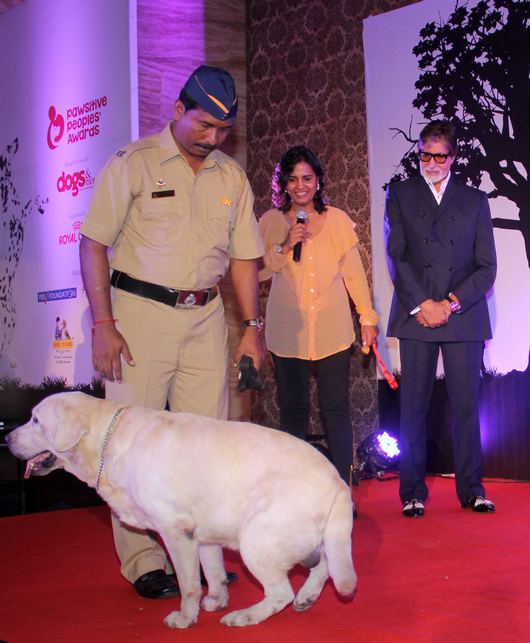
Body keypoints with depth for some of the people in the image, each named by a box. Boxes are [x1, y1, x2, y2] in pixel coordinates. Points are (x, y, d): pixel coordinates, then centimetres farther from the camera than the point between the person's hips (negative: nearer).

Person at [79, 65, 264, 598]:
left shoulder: (232, 176, 11)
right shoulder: (132, 163, -3)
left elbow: (243, 257, 14)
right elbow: (94, 243, -6)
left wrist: (252, 327, 9)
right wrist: (103, 323, -12)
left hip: (206, 317, 4)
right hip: (140, 313, -4)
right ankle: (142, 562, 7)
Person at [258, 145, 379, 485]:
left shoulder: (337, 220, 6)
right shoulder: (271, 222, 5)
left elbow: (354, 272, 10)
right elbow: (256, 271, 1)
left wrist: (368, 317, 9)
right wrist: (284, 247, -13)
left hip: (332, 331, 0)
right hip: (288, 332, 0)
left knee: (336, 408, -4)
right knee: (293, 409, 4)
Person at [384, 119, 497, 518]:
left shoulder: (475, 200, 13)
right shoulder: (400, 195, 11)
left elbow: (487, 267, 7)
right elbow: (397, 256, 2)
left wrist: (452, 303, -7)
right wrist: (422, 304, -8)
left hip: (464, 316, 1)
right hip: (416, 315, 0)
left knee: (466, 404, -1)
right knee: (414, 407, 0)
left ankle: (471, 489, 10)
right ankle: (412, 493, 6)